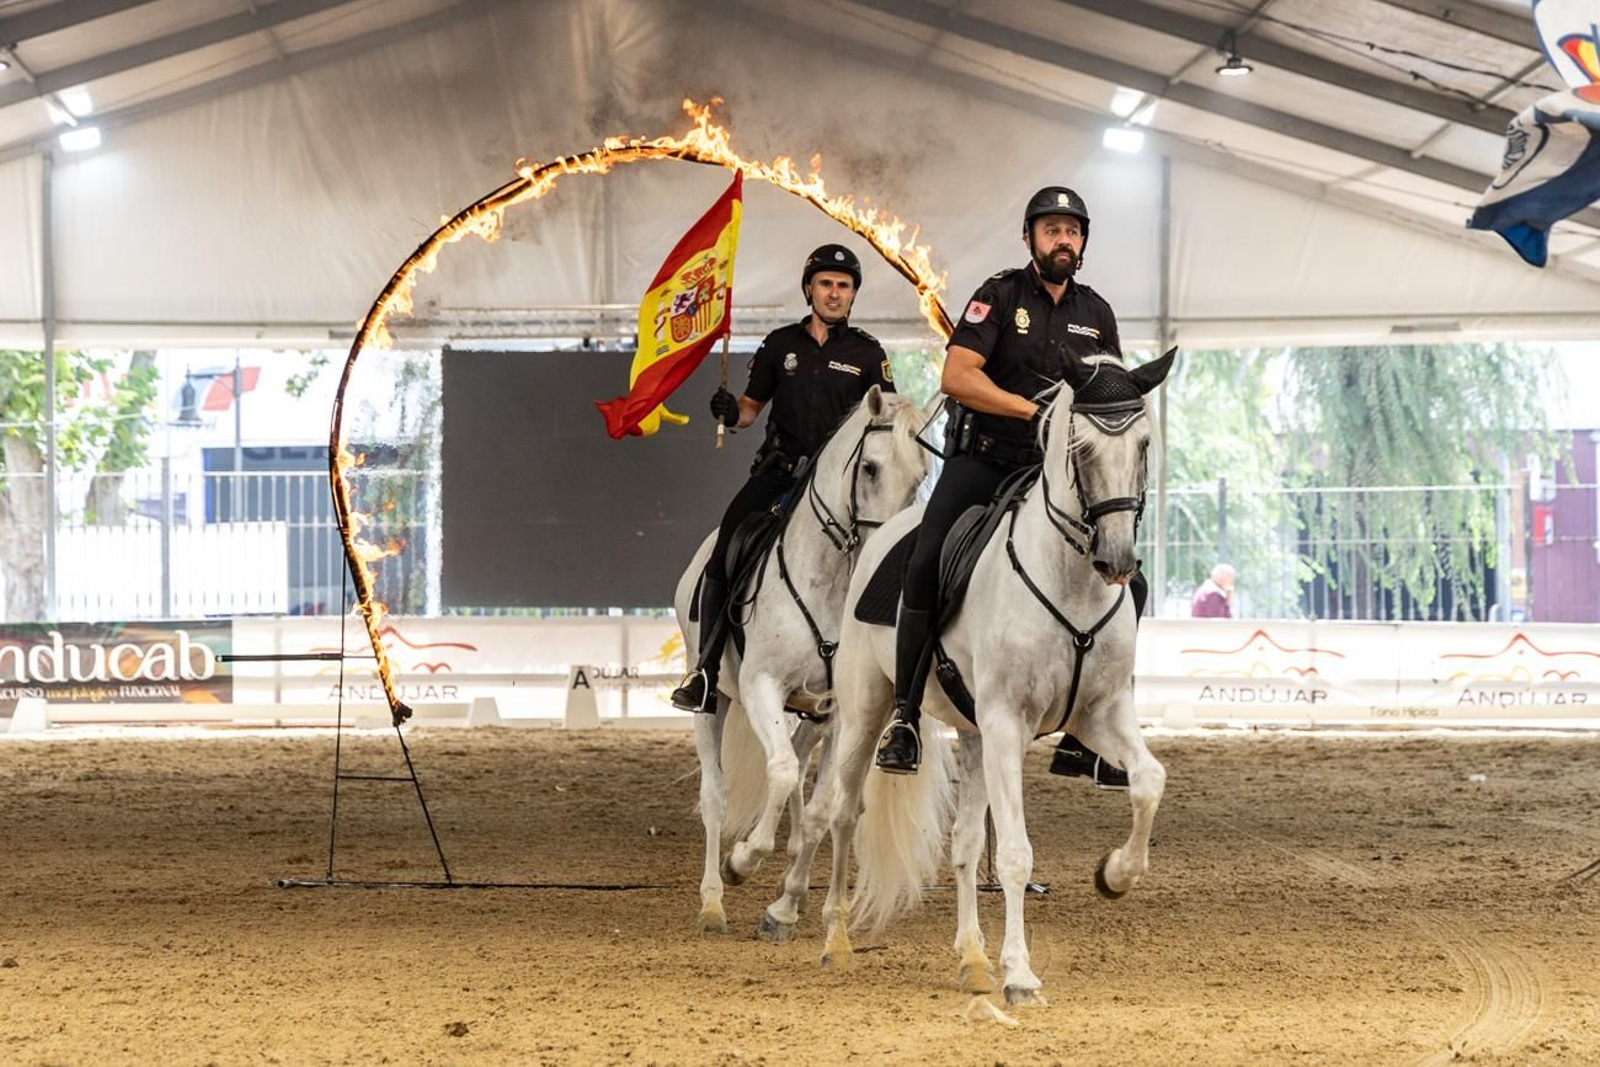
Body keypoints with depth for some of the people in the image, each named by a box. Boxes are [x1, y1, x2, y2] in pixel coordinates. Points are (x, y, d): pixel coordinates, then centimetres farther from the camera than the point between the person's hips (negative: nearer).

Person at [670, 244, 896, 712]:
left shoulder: (867, 353, 8)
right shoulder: (781, 344, 11)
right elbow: (751, 407, 16)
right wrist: (731, 413, -6)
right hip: (778, 471, 1)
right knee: (722, 560, -13)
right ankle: (706, 672, -7)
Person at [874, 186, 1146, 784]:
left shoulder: (1096, 313, 11)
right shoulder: (1001, 295, -3)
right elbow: (956, 376, -14)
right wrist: (1033, 409, -21)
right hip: (983, 460, -4)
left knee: (1127, 584, -6)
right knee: (925, 570, -25)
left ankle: (1082, 739, 1)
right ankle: (905, 715, -12)